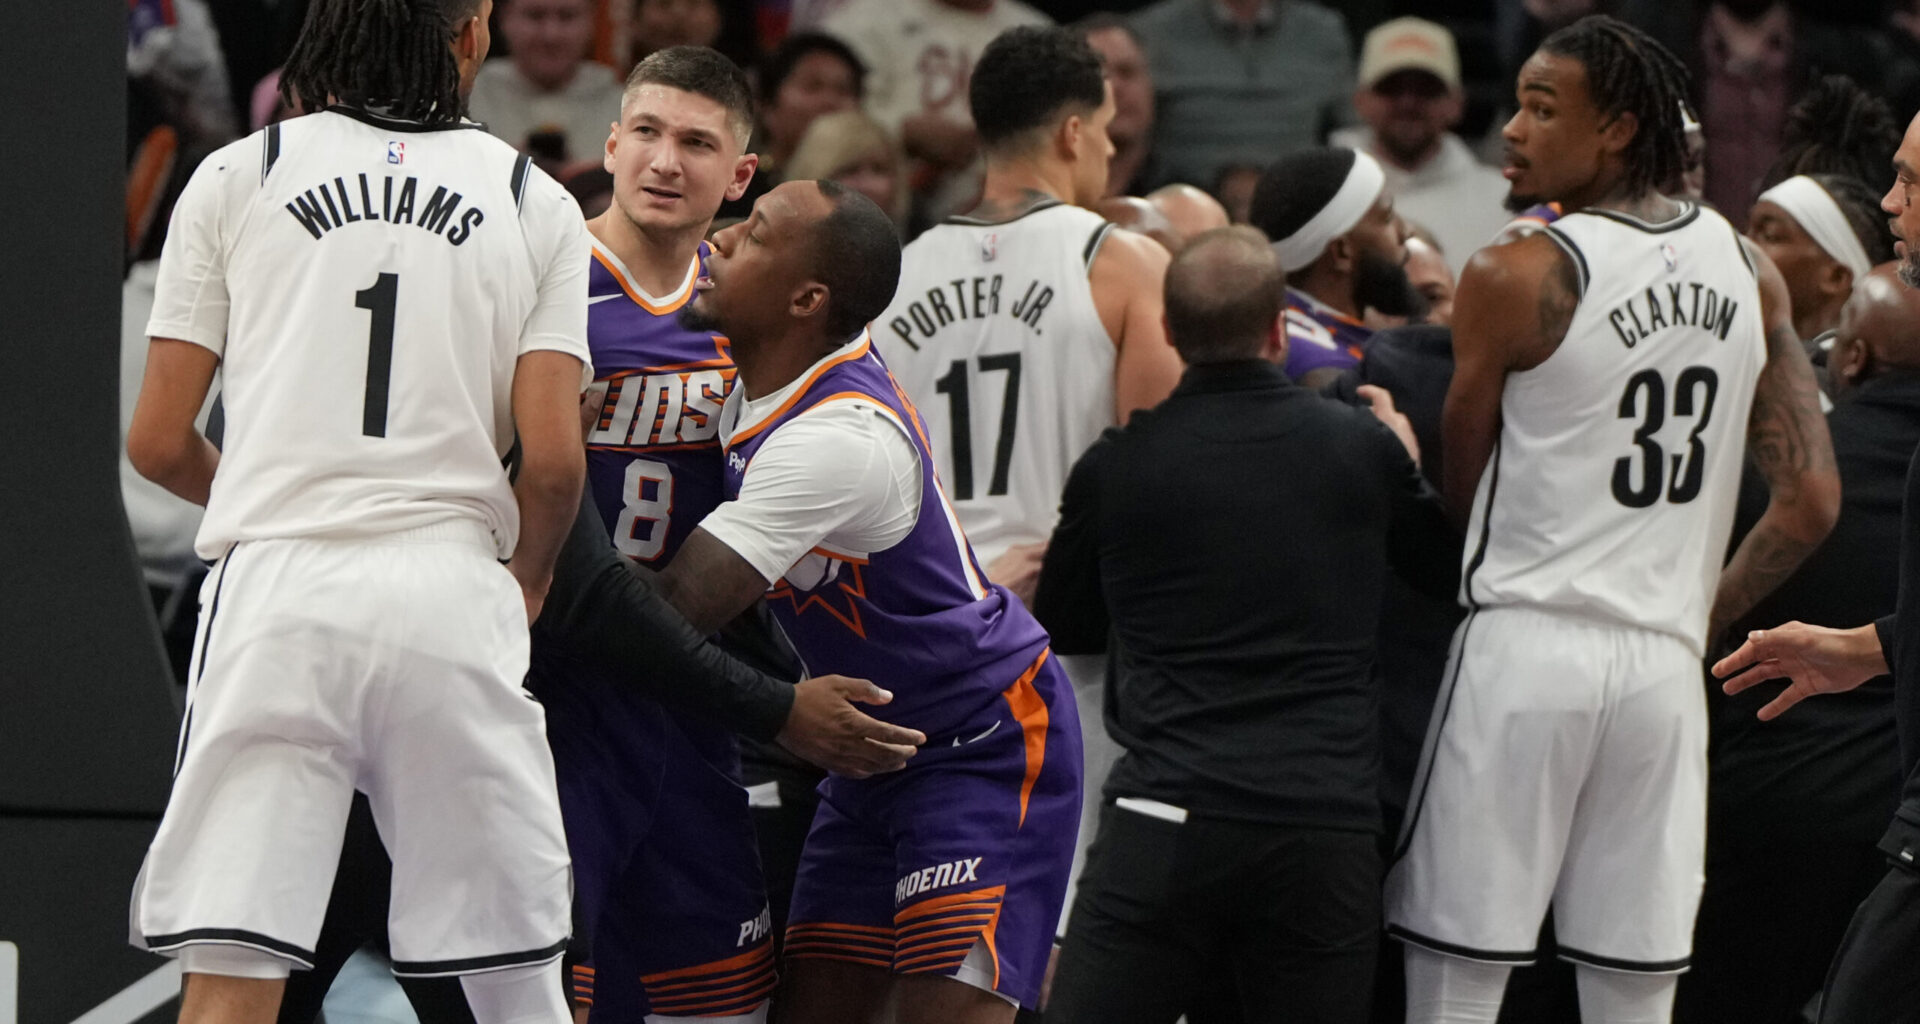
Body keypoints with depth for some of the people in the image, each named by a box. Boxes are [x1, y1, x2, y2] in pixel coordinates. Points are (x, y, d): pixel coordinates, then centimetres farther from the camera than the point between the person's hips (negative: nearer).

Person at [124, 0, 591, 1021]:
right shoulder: (535, 204, 9)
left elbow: (157, 443, 7)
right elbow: (552, 458, 0)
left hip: (276, 584, -1)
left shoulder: (236, 178, 8)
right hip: (451, 588, 1)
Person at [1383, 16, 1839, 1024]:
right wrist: (1702, 613, 15)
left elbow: (1457, 497, 1)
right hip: (1666, 663, 5)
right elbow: (1811, 502, 7)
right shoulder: (1748, 273, 7)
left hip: (1525, 647, -5)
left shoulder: (1514, 279, -9)